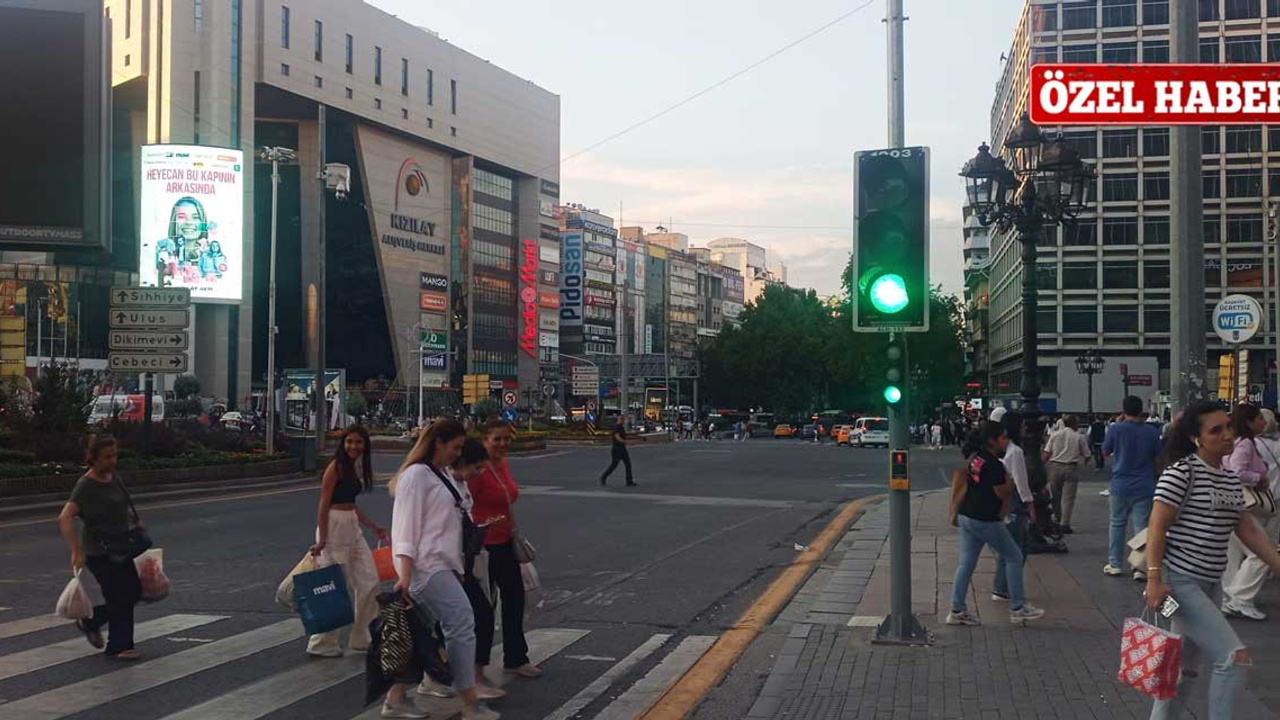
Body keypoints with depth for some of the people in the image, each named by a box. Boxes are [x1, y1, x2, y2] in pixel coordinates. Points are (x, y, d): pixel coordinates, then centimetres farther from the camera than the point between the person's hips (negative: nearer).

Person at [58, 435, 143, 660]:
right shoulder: (86, 486, -19)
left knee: (134, 593, 12)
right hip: (99, 553, -8)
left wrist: (135, 520, 13)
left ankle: (90, 621, 30)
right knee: (120, 599, -3)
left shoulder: (112, 477, 5)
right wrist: (76, 552, -35)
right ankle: (118, 647, 13)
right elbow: (65, 518, -30)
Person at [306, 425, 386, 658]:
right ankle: (321, 644, 10)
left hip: (353, 527, 9)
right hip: (334, 526, -9)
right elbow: (324, 504, -14)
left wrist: (375, 528, 20)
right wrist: (321, 540, -18)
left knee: (369, 582, 8)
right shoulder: (336, 467, -11)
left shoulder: (355, 468, 14)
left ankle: (361, 638, 19)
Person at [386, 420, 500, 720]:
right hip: (426, 566, -9)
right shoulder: (417, 475, -10)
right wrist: (405, 574, -20)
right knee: (462, 622, -11)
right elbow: (405, 526, -15)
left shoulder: (445, 475, 18)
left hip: (443, 565, 9)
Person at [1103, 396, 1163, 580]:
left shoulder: (1115, 429, -11)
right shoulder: (1152, 432, -5)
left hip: (1120, 484, 0)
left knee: (1118, 524, 13)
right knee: (1142, 526, 2)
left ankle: (1115, 564, 18)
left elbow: (1105, 451, 4)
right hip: (1144, 486, 0)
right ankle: (1140, 567, -2)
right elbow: (1157, 456, 5)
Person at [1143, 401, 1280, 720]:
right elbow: (1157, 526, -17)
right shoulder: (1182, 472, -14)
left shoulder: (1231, 479, 11)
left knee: (1185, 665, 16)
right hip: (1179, 582, -8)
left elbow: (1248, 531, 15)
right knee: (1236, 657, -13)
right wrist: (1154, 579, -23)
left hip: (1208, 584, 8)